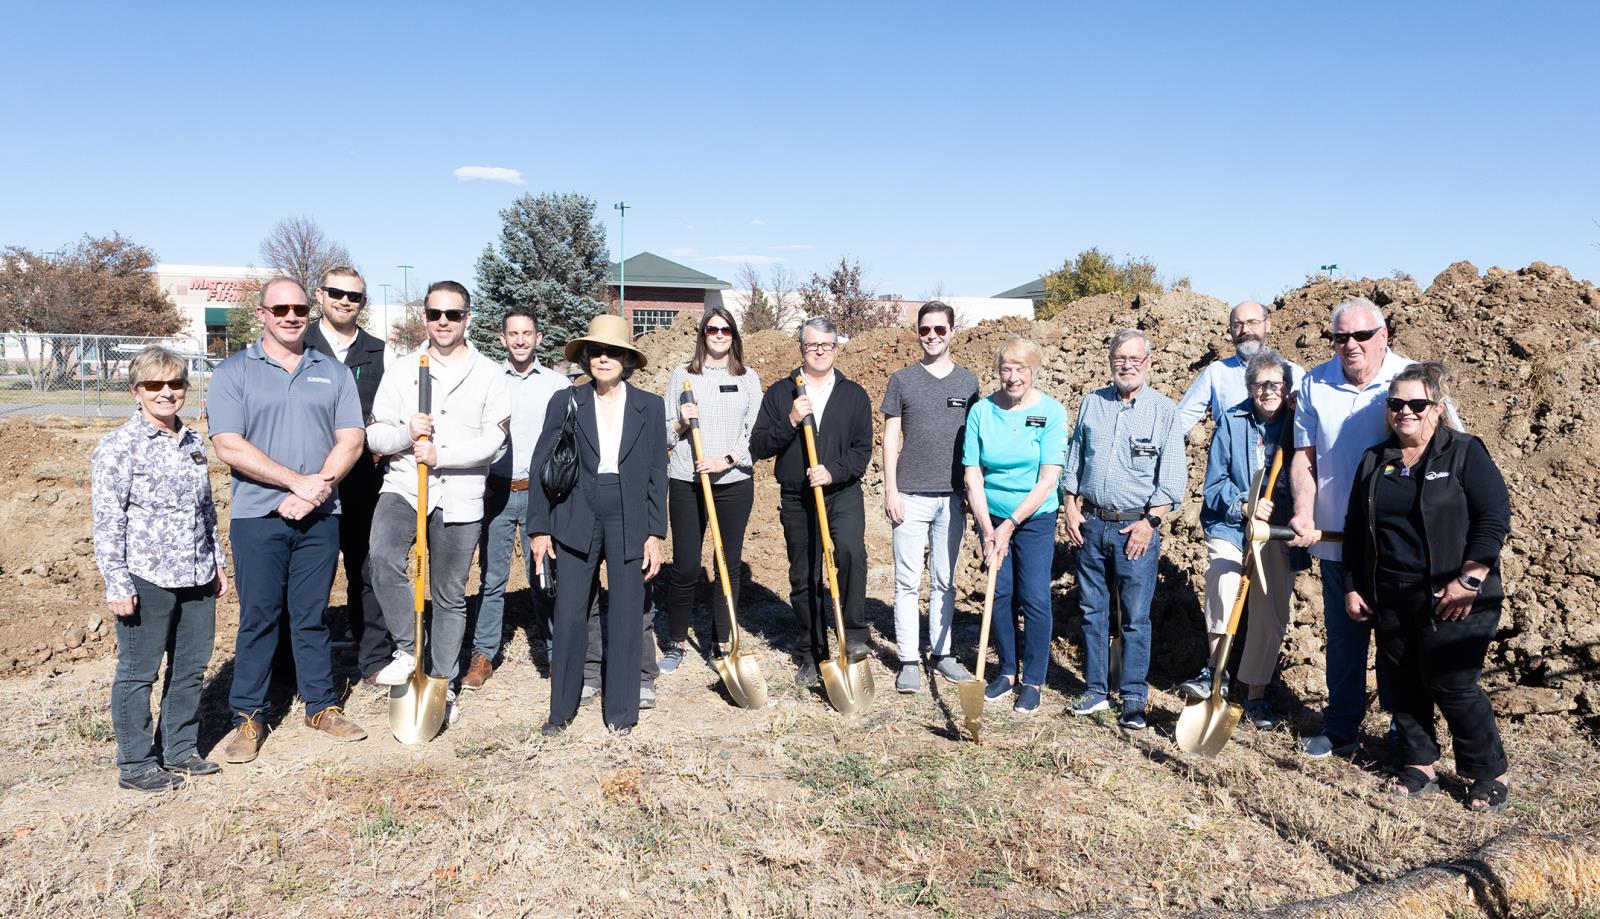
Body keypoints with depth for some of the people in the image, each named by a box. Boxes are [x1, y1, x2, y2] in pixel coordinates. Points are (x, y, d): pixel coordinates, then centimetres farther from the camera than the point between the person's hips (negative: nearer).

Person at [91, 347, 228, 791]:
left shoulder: (193, 442, 10)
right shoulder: (119, 447, -10)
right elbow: (107, 522, -11)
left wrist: (217, 561, 18)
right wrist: (117, 585, -13)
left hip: (196, 577, 6)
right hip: (146, 580, -6)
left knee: (191, 667, 14)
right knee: (138, 672, 6)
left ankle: (182, 750, 29)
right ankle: (135, 765, 18)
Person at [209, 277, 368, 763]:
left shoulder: (333, 373, 9)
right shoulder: (233, 372, 1)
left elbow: (351, 440, 2)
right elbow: (229, 446, -9)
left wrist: (319, 488, -13)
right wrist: (298, 481, -14)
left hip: (320, 516, 2)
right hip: (257, 516, -2)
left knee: (311, 615, 11)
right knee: (258, 617, 4)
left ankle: (322, 706, 21)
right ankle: (249, 717, 15)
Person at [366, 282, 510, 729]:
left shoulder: (489, 375, 3)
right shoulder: (402, 370, 8)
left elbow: (492, 440, -6)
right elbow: (375, 435, 6)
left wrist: (440, 454, -18)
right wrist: (406, 433, -15)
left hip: (460, 495, 0)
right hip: (403, 485, 1)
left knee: (450, 596, 8)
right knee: (384, 559, -28)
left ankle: (442, 684, 22)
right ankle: (407, 650, -10)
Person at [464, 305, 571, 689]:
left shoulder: (558, 384, 3)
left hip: (541, 492, -1)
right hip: (496, 491, 1)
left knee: (545, 575, 4)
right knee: (491, 577, 5)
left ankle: (555, 652, 16)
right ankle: (483, 655, 15)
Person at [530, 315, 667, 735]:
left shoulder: (650, 407, 4)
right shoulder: (566, 404, 3)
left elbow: (657, 475, 5)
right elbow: (543, 467, 5)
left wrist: (655, 533, 0)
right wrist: (540, 528, 1)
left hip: (630, 521, 0)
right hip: (576, 520, 0)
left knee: (626, 617, 5)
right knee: (569, 615, 2)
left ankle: (621, 710, 19)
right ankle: (561, 709, 17)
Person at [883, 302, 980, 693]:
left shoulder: (968, 381, 8)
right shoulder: (902, 380, 2)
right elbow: (890, 438, 2)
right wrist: (890, 490, -5)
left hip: (952, 496, 2)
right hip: (911, 495, -2)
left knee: (944, 581, 11)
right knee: (908, 581, 2)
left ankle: (942, 653, 22)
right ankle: (909, 661, 9)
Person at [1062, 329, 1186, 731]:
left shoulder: (1164, 410, -1)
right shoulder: (1092, 404, 9)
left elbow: (1172, 476, -4)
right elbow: (1073, 459, 14)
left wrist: (1149, 522, -10)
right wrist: (1071, 506, 5)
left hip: (1137, 526, -3)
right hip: (1091, 522, 4)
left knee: (1136, 618, 1)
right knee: (1092, 611, 10)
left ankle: (1133, 699, 11)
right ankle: (1096, 690, 21)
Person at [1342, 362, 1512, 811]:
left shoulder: (1465, 453, -4)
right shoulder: (1374, 461, 11)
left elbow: (1495, 518, -10)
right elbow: (1354, 528, 15)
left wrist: (1468, 580, -17)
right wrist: (1352, 587, 11)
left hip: (1451, 601, -5)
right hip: (1391, 601, 5)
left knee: (1452, 686, -2)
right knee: (1404, 685, 9)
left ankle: (1491, 774, 16)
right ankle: (1420, 766, 24)